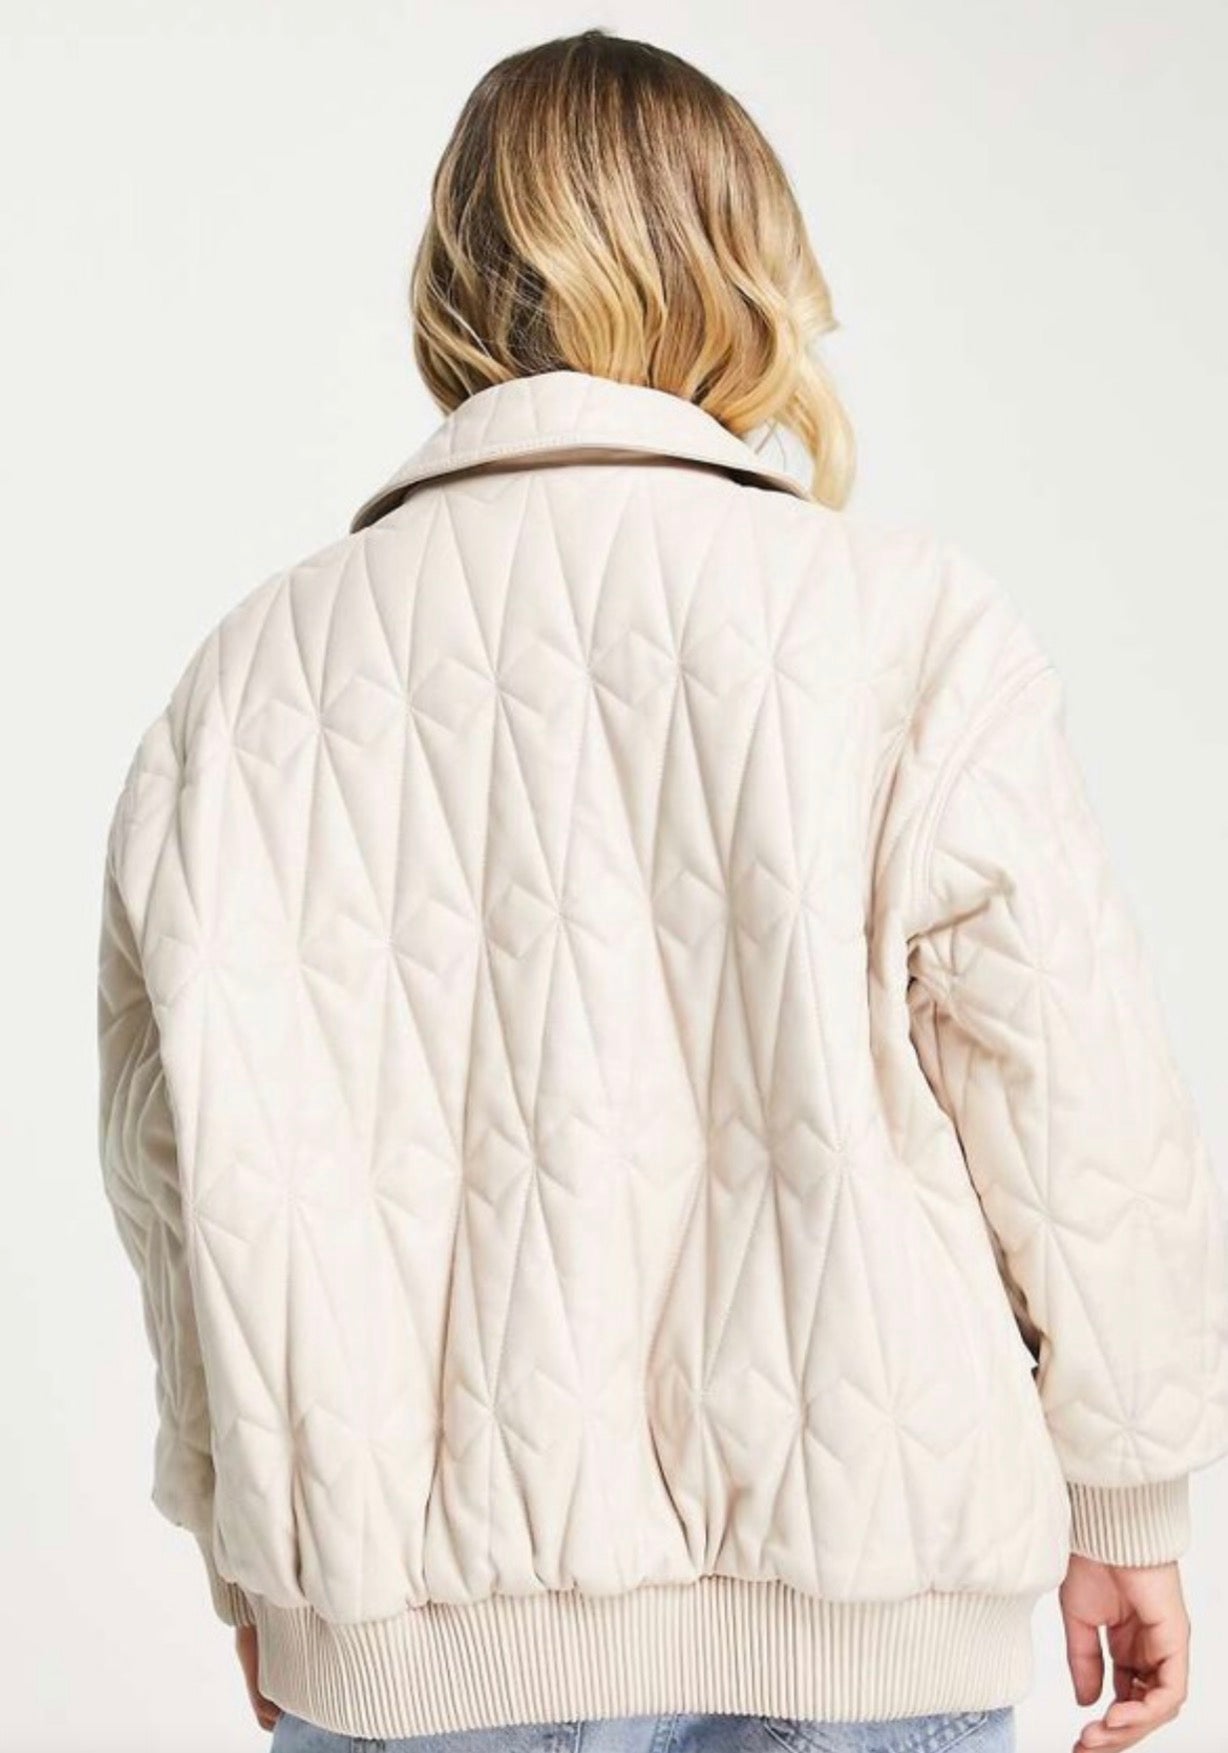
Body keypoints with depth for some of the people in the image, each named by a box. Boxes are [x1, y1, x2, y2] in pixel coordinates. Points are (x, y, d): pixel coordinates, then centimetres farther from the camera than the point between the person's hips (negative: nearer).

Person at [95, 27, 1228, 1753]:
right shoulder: (910, 621, -6)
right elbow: (1077, 1103, -6)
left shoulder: (259, 671, 0)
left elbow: (190, 1158, 3)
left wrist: (263, 1561, 16)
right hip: (859, 1593, -1)